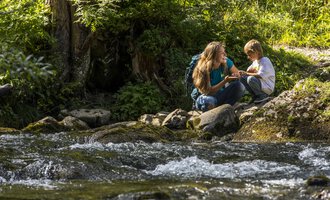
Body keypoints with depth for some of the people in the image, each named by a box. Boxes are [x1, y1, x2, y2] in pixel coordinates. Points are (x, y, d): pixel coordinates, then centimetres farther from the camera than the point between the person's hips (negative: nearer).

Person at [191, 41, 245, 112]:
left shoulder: (226, 62, -9)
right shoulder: (203, 69, -22)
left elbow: (237, 73, 6)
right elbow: (209, 91, -23)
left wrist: (235, 76, -20)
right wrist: (225, 81, -33)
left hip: (221, 94, 5)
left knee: (239, 86, -21)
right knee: (208, 102, -42)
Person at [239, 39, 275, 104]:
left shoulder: (265, 61, -16)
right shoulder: (255, 61, 14)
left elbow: (260, 75, -28)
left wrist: (246, 73, -24)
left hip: (267, 88, -9)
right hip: (260, 84, 9)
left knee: (251, 79, -33)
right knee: (242, 78, 0)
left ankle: (263, 96, -15)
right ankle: (255, 96, 2)